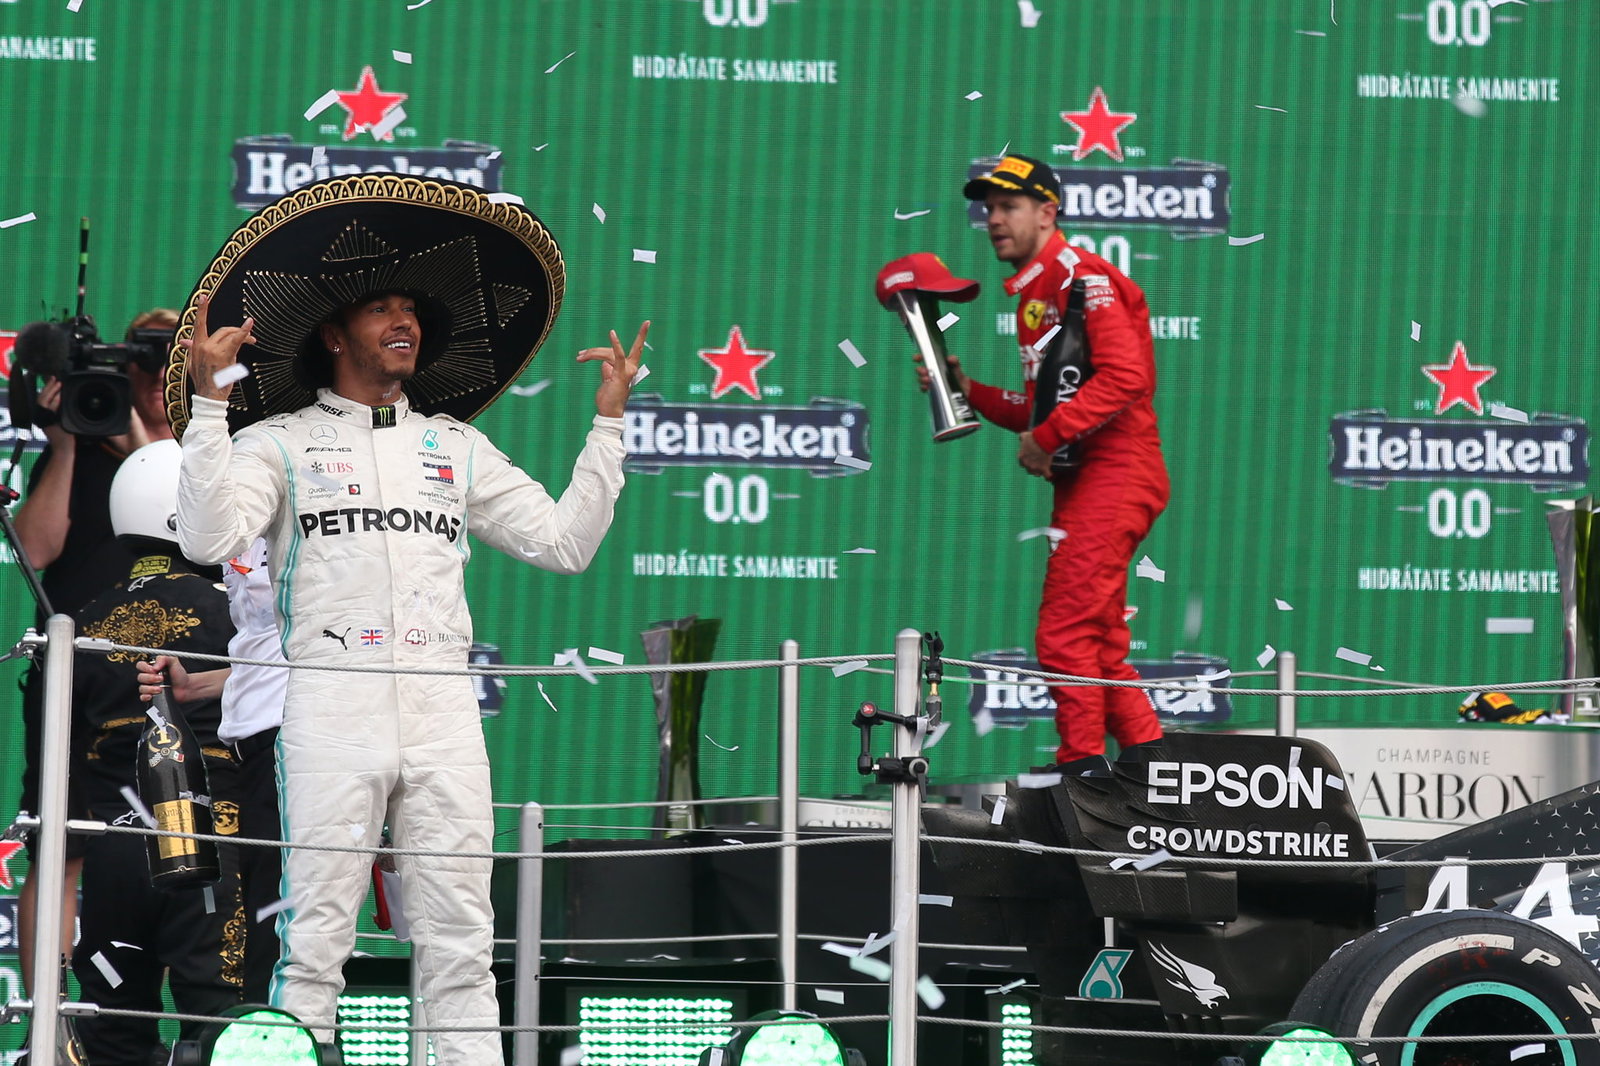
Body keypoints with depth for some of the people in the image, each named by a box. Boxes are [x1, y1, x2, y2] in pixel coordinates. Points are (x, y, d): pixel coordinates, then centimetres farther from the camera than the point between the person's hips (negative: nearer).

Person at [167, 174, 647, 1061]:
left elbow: (564, 541, 18)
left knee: (460, 942, -1)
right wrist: (209, 403, -11)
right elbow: (210, 538, -7)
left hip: (444, 710, 3)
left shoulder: (457, 448, 21)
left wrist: (607, 425, 13)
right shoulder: (280, 444, 10)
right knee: (316, 939, -8)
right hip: (332, 709, -3)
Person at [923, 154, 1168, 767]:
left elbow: (1124, 376, -21)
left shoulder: (1080, 275, -10)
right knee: (1100, 649, 12)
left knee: (1065, 636, -12)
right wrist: (967, 391, 11)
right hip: (1081, 483, 10)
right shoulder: (1031, 295, 21)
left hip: (1113, 478, -10)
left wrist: (1047, 437, -20)